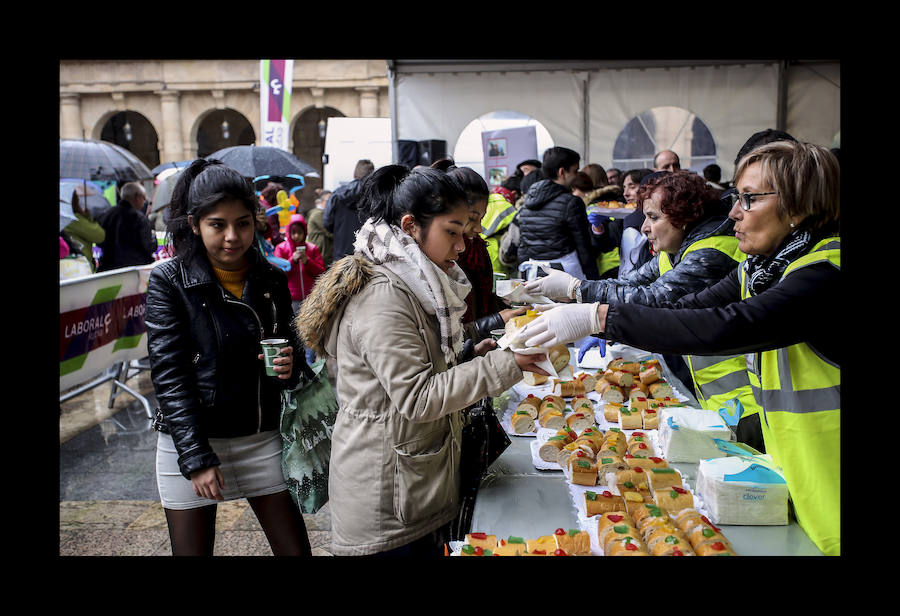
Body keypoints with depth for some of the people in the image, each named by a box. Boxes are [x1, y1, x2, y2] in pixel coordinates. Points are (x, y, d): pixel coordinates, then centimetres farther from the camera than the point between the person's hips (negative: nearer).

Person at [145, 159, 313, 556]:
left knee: (296, 550, 6)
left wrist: (291, 368, -11)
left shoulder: (271, 279, 3)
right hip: (189, 439, -3)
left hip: (261, 439, 3)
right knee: (193, 550, 8)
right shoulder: (169, 280, -7)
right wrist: (196, 458, -17)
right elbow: (169, 375, -11)